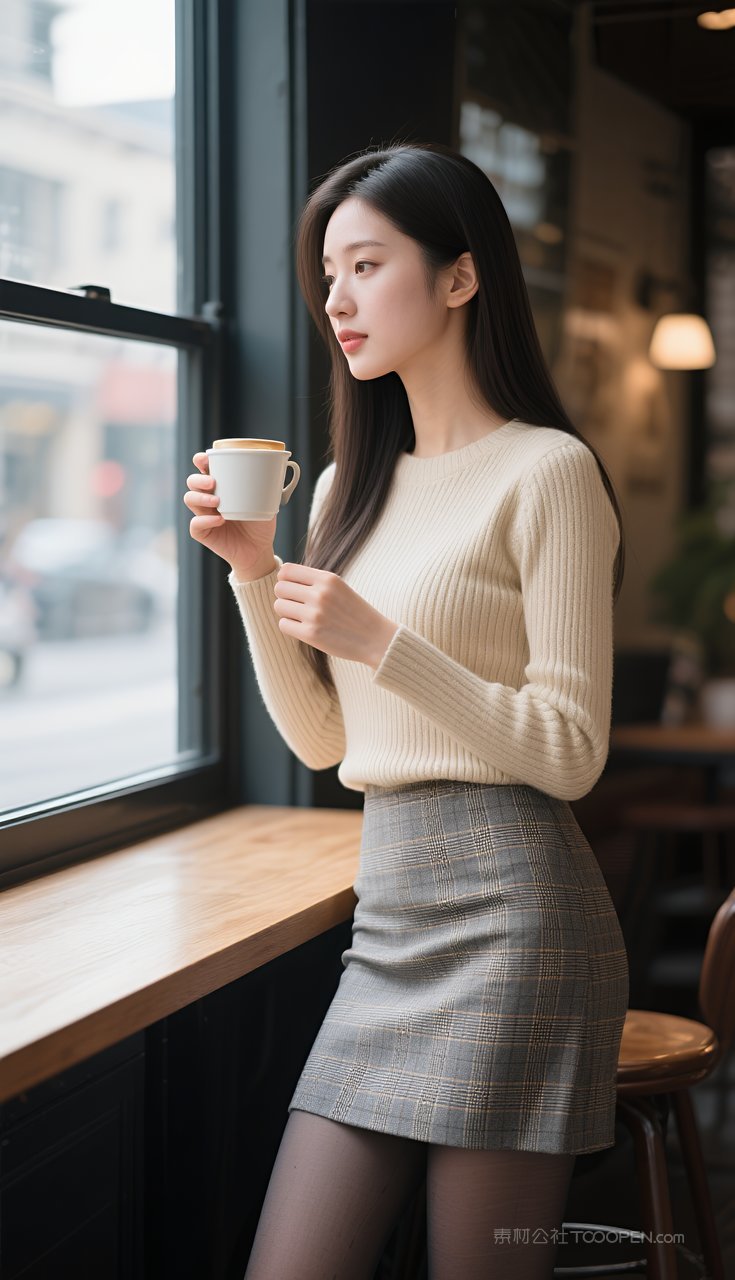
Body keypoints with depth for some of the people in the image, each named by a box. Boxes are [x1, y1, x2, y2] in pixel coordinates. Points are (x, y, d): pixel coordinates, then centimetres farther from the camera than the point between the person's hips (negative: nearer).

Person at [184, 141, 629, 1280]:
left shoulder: (547, 470, -7)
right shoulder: (351, 486, 15)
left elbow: (571, 751, -11)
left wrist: (379, 642, -17)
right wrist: (254, 573, 6)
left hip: (508, 904, -7)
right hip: (387, 906, 7)